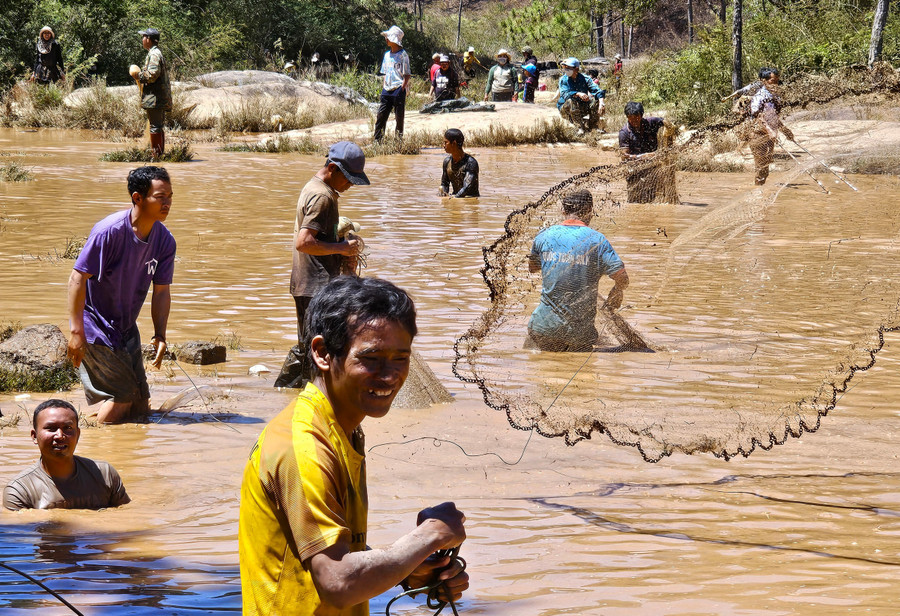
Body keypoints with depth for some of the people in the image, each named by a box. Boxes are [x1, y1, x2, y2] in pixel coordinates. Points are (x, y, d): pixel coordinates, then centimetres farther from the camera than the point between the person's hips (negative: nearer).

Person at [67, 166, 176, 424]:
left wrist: (160, 335, -7)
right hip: (95, 329, -7)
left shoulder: (165, 241, -3)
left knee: (141, 408, 7)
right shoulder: (109, 231, -22)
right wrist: (77, 331, -23)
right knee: (122, 399, -12)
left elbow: (161, 291, 4)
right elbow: (78, 277, -20)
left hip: (127, 329, 7)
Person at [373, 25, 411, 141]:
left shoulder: (403, 55, -6)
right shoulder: (387, 55, 14)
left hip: (398, 89, -6)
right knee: (381, 115, 2)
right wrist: (383, 87, 12)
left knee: (399, 116, 0)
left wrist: (402, 88, -13)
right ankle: (377, 140, 5)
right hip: (387, 90, 6)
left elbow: (407, 75, -7)